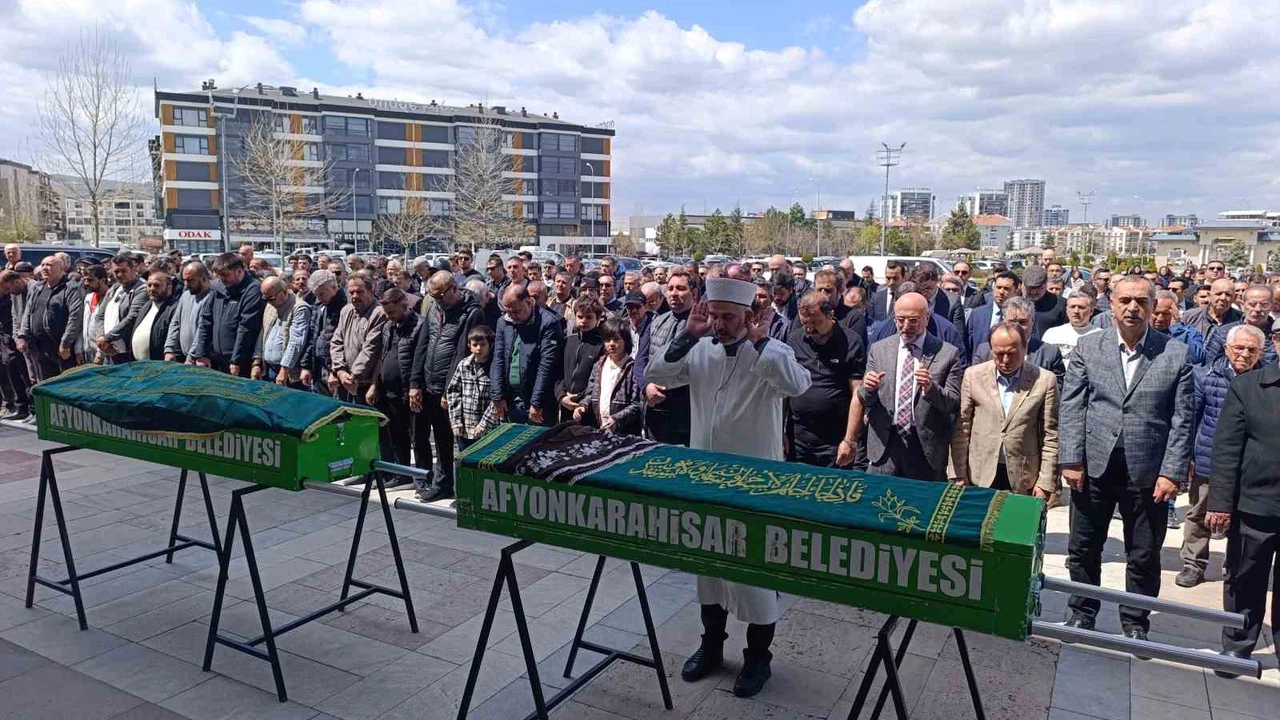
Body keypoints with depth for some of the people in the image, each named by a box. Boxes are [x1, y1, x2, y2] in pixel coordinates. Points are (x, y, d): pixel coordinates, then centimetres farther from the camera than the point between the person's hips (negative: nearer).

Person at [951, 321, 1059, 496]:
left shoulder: (1044, 380, -2)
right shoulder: (973, 375, 0)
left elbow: (1051, 436, 0)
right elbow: (961, 429, 2)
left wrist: (1045, 483, -3)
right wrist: (959, 475, -1)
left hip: (1024, 480, -1)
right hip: (980, 476, 1)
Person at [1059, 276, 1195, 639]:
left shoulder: (1176, 353, -2)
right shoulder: (1088, 347, 1)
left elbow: (1183, 419, -3)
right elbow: (1071, 407, -1)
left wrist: (1172, 472, -8)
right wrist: (1071, 460, -6)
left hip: (1148, 472, -1)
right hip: (1094, 468, 1)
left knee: (1144, 556, 11)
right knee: (1083, 549, 13)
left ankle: (1135, 624, 30)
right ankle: (1082, 615, 31)